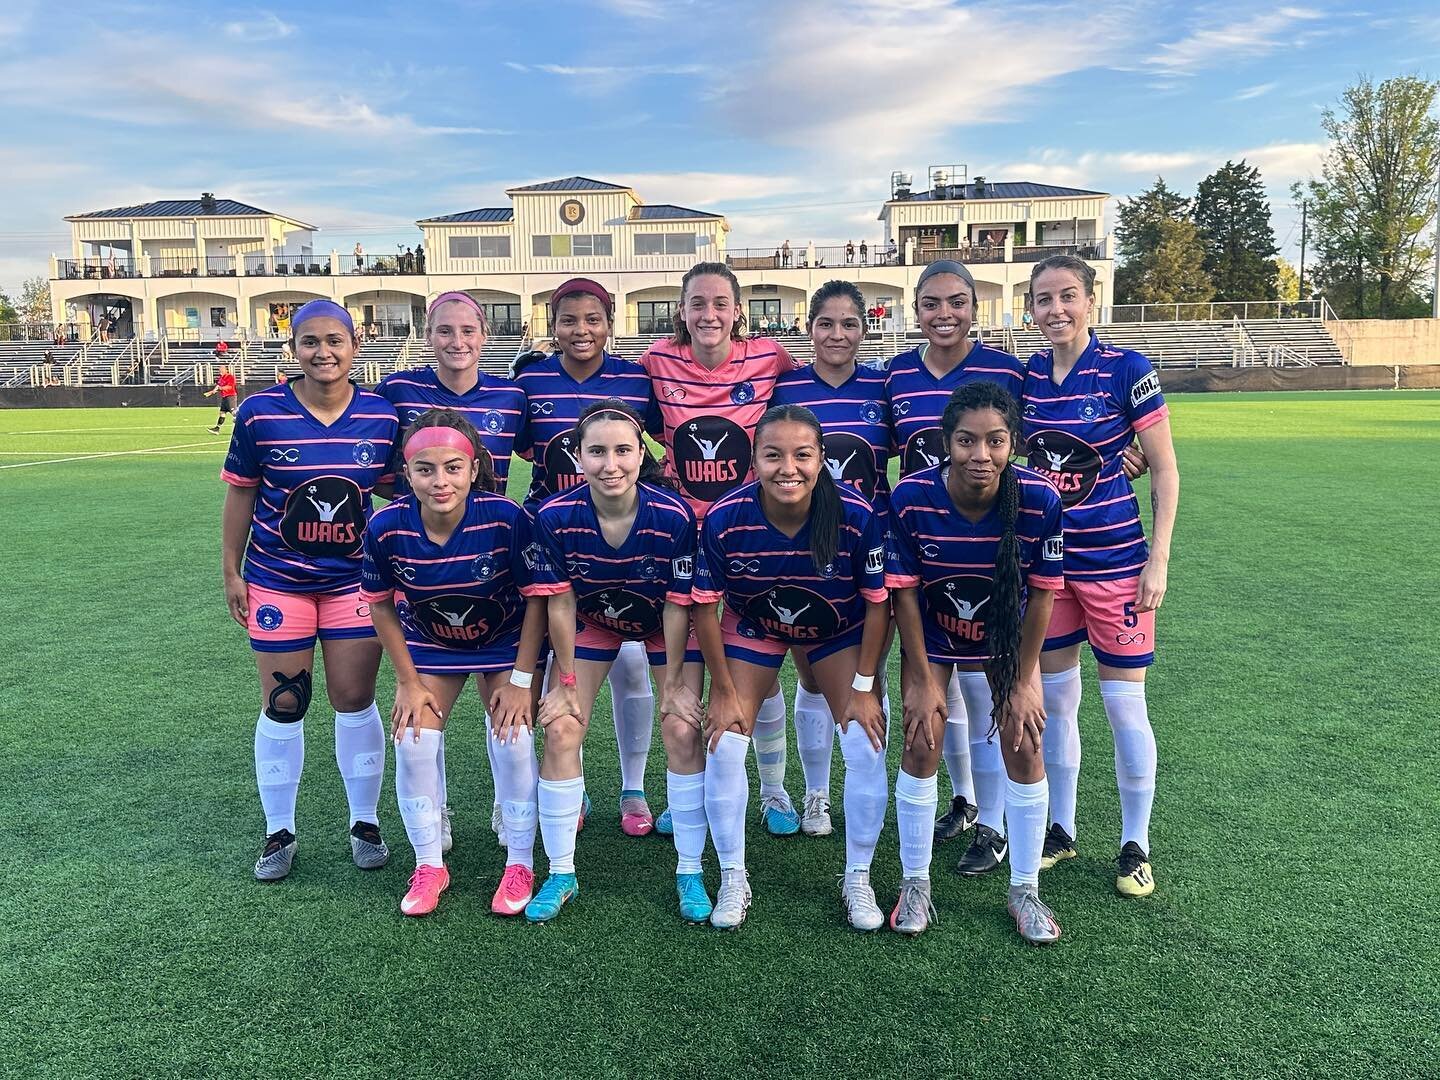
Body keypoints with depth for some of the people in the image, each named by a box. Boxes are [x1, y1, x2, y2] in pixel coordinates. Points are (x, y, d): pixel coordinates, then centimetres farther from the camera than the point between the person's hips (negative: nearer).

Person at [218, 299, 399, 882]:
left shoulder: (382, 415, -7)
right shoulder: (261, 412, -10)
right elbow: (240, 494, 0)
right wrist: (231, 571, 1)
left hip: (355, 578, 1)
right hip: (277, 580, 0)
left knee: (355, 699, 5)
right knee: (282, 705, 7)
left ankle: (365, 823, 24)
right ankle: (279, 833, 24)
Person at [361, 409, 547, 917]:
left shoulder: (506, 519, -31)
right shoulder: (386, 528, -25)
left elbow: (536, 598, -18)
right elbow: (381, 607, -8)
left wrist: (520, 679, -16)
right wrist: (408, 682, -6)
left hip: (504, 641, -2)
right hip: (429, 645, 2)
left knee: (512, 737, -11)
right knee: (413, 741, -6)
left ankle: (520, 865, 10)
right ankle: (429, 866, 16)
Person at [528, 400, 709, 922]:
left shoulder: (673, 516, -32)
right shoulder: (555, 516, -28)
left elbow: (678, 605, -21)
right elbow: (559, 603, -16)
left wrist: (675, 682, -13)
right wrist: (566, 681, -9)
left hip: (664, 624, -1)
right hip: (591, 620, 2)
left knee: (682, 732, -11)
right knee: (560, 732, -7)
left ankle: (690, 872, 7)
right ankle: (561, 874, 10)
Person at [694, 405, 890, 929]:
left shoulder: (857, 515, -32)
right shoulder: (725, 518, -31)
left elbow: (878, 603, -17)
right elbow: (705, 606, -17)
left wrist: (863, 688, -13)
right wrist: (724, 691, -11)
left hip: (839, 630, 0)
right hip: (753, 626, 0)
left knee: (867, 748, -8)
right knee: (724, 745, -8)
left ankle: (857, 879, 14)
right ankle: (733, 879, 13)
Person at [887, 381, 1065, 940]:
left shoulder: (1040, 500, -27)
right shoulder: (911, 497, -29)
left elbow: (1043, 593, -15)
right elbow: (904, 591, -18)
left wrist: (1024, 680, -10)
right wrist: (922, 679, -13)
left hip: (1005, 637, 1)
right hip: (931, 634, -1)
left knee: (1024, 746, -3)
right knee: (923, 744, -6)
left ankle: (1024, 889, 16)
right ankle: (915, 883, 14)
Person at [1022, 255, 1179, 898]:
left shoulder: (1127, 371, -9)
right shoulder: (1024, 377, 3)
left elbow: (1164, 471, -6)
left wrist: (1158, 560, -11)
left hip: (1114, 558, -4)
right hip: (1042, 557, 4)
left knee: (1124, 702, 3)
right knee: (1055, 697, 12)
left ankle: (1135, 846, 21)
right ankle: (1061, 831, 28)